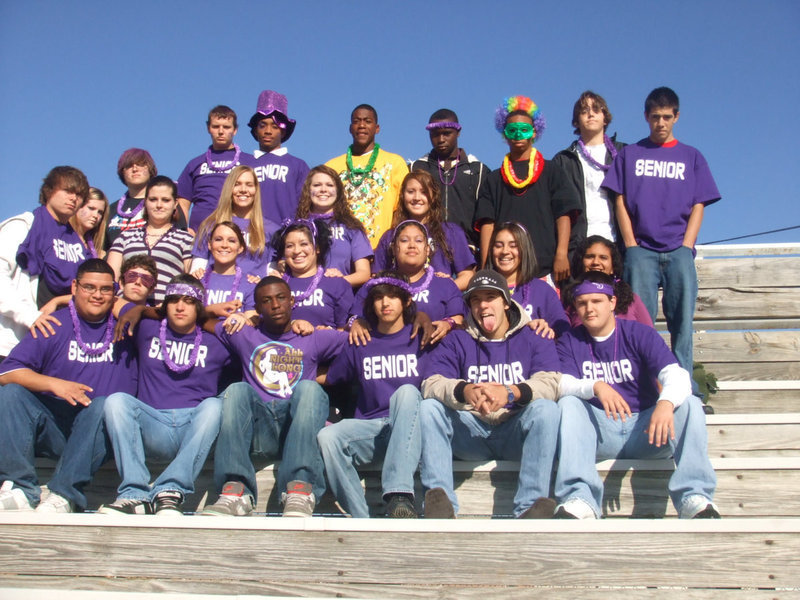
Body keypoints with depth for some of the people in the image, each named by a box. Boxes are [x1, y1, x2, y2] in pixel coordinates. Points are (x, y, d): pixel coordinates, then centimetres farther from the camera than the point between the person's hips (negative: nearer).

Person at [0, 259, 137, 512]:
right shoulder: (54, 324, 7)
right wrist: (54, 384, -18)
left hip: (99, 430, -1)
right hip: (51, 427, 1)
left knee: (103, 406, -31)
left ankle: (64, 495, -35)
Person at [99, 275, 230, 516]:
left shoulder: (214, 342, 18)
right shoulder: (147, 331, 21)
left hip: (195, 427, -1)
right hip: (153, 428, 1)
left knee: (214, 405, -32)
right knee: (117, 400, -26)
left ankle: (170, 491, -41)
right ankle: (134, 494, -37)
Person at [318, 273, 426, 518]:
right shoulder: (360, 344, 18)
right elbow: (328, 379, 21)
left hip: (410, 426, -2)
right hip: (370, 427, 2)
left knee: (407, 391, -35)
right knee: (327, 437, -29)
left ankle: (399, 494, -47)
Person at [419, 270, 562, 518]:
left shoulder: (534, 339, 8)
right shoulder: (457, 341, 12)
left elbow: (551, 383, -11)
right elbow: (430, 383, -7)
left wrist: (511, 393, -32)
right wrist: (463, 391, -30)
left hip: (516, 433, -1)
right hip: (471, 433, 2)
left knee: (546, 408, -28)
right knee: (429, 406, -19)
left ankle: (531, 504, -36)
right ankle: (439, 499, -32)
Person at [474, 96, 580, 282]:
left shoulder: (551, 171, 14)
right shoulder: (494, 179, 18)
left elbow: (564, 215, 5)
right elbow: (487, 223, 9)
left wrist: (561, 255, -8)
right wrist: (486, 267, -3)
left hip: (545, 267, -1)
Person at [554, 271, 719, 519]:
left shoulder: (640, 334, 2)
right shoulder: (570, 341, 7)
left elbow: (677, 375, -14)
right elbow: (562, 384, -11)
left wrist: (666, 402, -38)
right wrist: (596, 387, -33)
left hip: (644, 430, 0)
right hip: (599, 432, 0)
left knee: (690, 404, -22)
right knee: (568, 404, -26)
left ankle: (694, 498, -36)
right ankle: (579, 500, -43)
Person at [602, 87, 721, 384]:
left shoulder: (692, 157, 17)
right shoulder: (629, 154, 15)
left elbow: (698, 206, 10)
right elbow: (621, 202, 8)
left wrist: (685, 248, -3)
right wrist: (631, 247, -2)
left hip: (678, 251, 1)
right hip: (641, 250, -1)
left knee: (682, 319, -6)